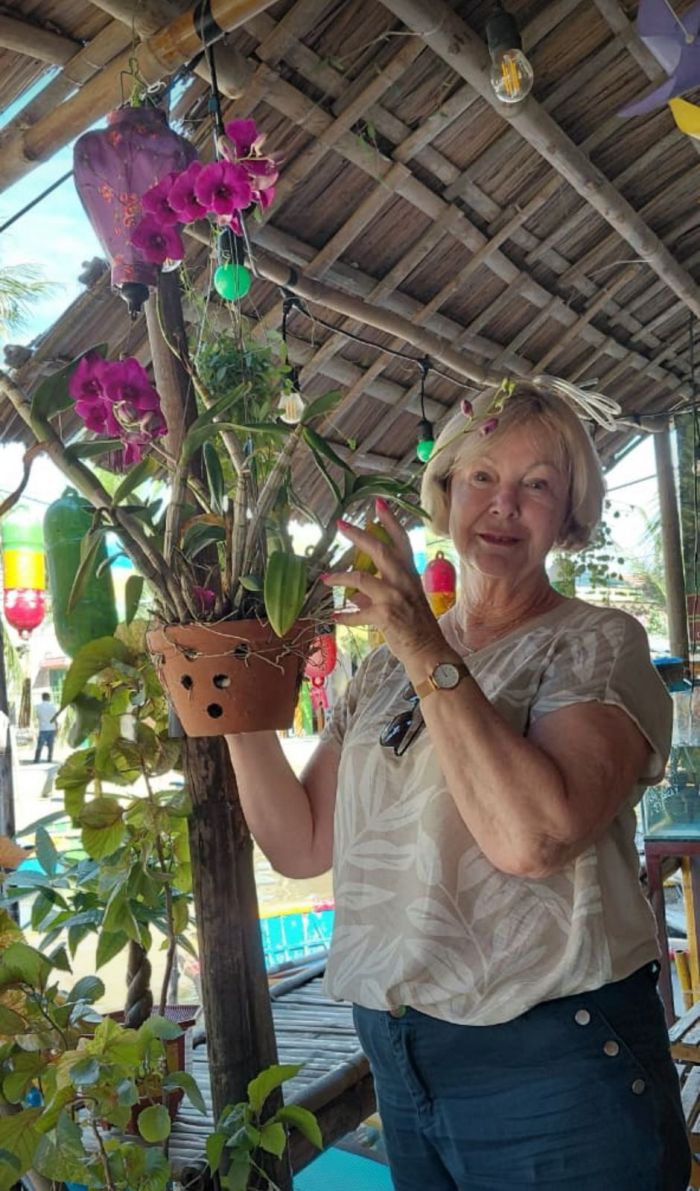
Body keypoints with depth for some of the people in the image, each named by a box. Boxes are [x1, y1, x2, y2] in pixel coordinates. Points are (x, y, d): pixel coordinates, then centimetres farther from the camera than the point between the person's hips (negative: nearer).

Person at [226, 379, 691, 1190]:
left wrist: (429, 652, -27)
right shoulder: (386, 667, 6)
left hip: (549, 1062, -5)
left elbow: (532, 836, -27)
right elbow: (301, 846, 2)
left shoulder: (598, 645, -10)